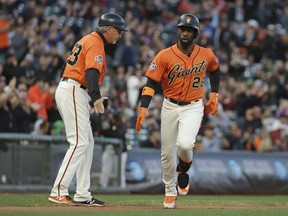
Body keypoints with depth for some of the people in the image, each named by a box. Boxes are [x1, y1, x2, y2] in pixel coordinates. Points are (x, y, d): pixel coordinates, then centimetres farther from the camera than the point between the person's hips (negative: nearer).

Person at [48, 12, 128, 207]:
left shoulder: (87, 40, 20)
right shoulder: (96, 44, -11)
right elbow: (92, 72, -27)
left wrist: (94, 97, 25)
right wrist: (96, 97, -41)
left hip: (76, 94, 11)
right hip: (73, 93, -11)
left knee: (88, 143, 11)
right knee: (79, 143, -14)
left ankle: (82, 196, 11)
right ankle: (58, 192, -19)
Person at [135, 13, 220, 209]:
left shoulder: (206, 55, -4)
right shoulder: (165, 56, -11)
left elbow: (215, 70, 19)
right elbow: (151, 83, -13)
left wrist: (214, 95, 12)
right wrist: (143, 109, -24)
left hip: (193, 107, -1)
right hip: (170, 107, 1)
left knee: (185, 144, -26)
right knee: (168, 152, 6)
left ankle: (184, 169, 9)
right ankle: (170, 192, 26)